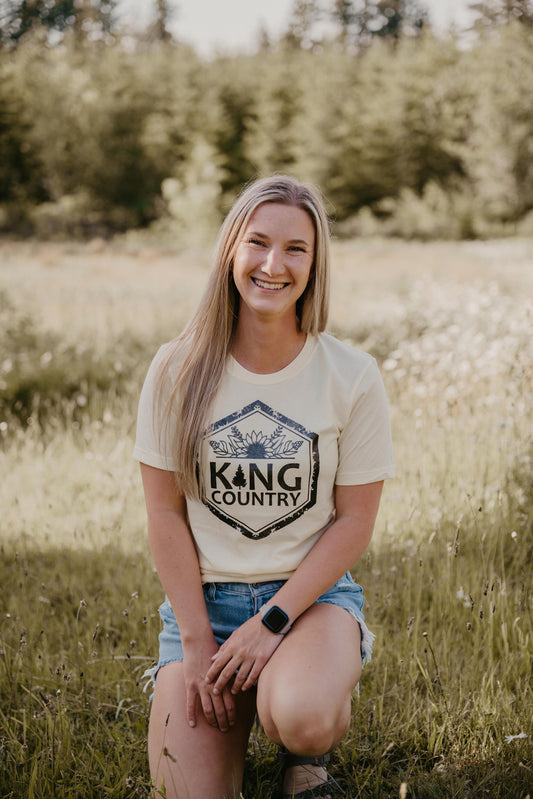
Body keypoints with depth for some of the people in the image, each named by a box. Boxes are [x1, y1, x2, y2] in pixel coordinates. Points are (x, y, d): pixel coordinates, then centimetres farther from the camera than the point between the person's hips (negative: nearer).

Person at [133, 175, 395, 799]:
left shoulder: (353, 378, -7)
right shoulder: (177, 371, -5)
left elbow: (354, 519, -5)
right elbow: (165, 511, -2)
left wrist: (271, 622, -13)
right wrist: (197, 641, -7)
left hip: (311, 592, -1)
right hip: (201, 596, 2)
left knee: (301, 718, -33)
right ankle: (239, 710, 22)